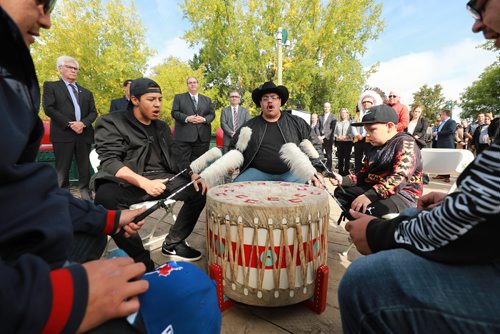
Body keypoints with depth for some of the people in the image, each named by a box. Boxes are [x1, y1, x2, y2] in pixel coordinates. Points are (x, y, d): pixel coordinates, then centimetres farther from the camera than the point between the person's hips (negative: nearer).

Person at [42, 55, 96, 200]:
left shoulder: (86, 92, 22)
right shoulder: (50, 86, 11)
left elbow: (93, 112, 12)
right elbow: (48, 108, -2)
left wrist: (83, 123, -8)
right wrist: (69, 124, -12)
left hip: (84, 134, 3)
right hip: (63, 134, -3)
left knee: (85, 169, 3)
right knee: (62, 170, -1)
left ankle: (87, 197, 8)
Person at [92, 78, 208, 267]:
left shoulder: (162, 127, 18)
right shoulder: (111, 123, 1)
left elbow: (174, 158, 15)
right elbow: (109, 162, -12)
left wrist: (193, 175, -7)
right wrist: (144, 182, -29)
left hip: (160, 179, 5)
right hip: (126, 183, -4)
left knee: (200, 189, -14)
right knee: (106, 196, -37)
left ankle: (173, 244, -1)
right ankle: (142, 262, -21)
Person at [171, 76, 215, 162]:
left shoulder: (207, 99, 19)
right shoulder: (179, 97, 12)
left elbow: (212, 114, 13)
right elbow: (174, 112, 2)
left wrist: (204, 119, -8)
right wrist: (187, 118, -14)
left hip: (202, 136, 3)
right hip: (183, 136, -2)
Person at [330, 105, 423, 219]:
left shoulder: (405, 143, -11)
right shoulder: (375, 147, 14)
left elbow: (399, 178, -26)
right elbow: (364, 175, 15)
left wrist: (370, 195, -35)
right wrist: (343, 180, -2)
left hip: (403, 194, -9)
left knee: (368, 210, -36)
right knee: (340, 192, 8)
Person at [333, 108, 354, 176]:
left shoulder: (350, 122, 1)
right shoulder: (338, 123, 13)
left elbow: (352, 133, -5)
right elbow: (335, 132, 14)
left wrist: (345, 137, -17)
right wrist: (337, 137, -5)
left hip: (348, 142, -3)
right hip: (339, 142, 4)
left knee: (347, 158, -3)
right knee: (340, 158, 6)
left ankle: (346, 173, 4)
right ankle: (340, 172, 14)